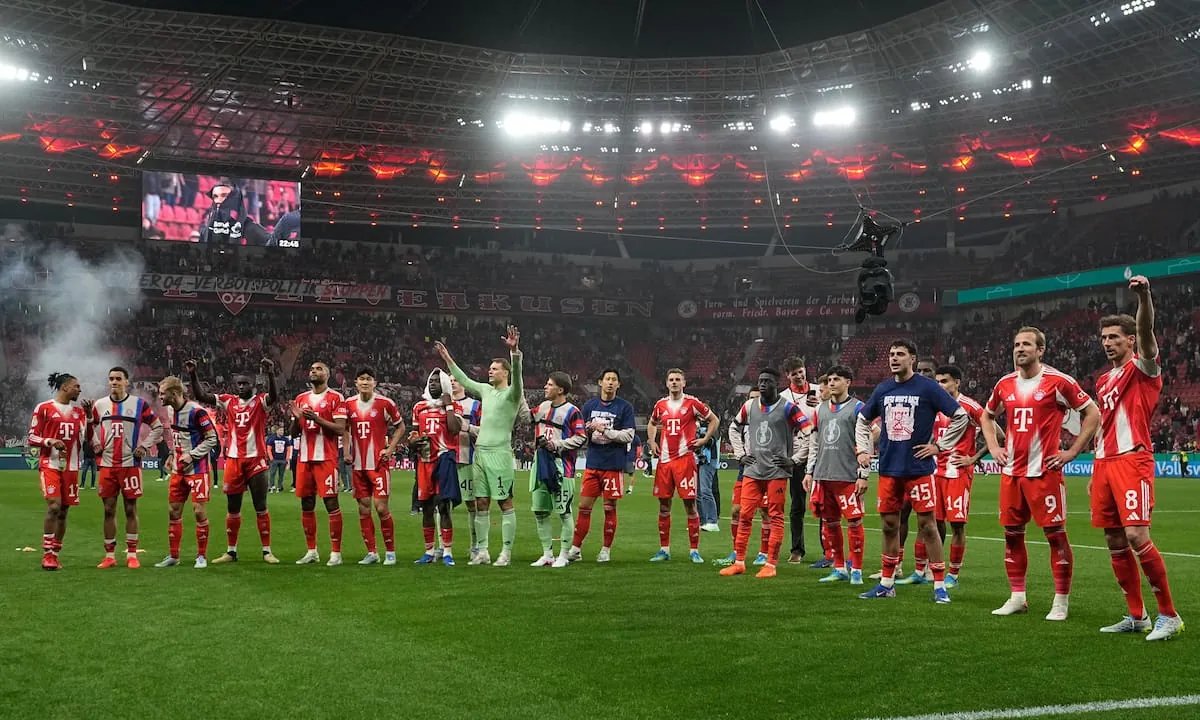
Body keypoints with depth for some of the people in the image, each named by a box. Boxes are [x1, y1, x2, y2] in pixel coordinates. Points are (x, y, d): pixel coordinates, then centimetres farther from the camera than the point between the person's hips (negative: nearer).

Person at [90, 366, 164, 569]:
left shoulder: (139, 404, 0)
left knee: (131, 509, 2)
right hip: (107, 465, 2)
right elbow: (91, 427, 22)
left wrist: (145, 446, -3)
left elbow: (157, 427, 6)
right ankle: (109, 556, 12)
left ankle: (132, 555, 9)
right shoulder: (99, 405, 7)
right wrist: (95, 444, 5)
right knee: (109, 510, 5)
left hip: (130, 464, -2)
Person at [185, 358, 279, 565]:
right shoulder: (228, 401, 8)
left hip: (256, 460, -4)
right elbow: (201, 396, 3)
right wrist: (193, 375, -9)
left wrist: (270, 374, -41)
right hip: (234, 460, 4)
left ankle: (267, 551, 8)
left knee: (260, 507, 2)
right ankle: (231, 551, 20)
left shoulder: (260, 401, -2)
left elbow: (274, 396, -24)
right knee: (232, 509, 11)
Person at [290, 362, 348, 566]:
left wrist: (317, 419, -19)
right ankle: (312, 551, 17)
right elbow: (294, 432, 17)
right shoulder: (301, 399, 16)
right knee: (306, 504, 8)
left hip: (326, 458, -6)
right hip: (305, 458, 6)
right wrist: (297, 418, -4)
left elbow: (340, 429, -9)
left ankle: (336, 552, -3)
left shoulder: (335, 398, -2)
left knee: (331, 503, -7)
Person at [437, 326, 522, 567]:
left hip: (499, 454, -8)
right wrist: (448, 359, 28)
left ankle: (506, 552, 2)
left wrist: (514, 351, -39)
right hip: (480, 452, 8)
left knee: (505, 503, -2)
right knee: (481, 504, 9)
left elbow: (517, 375, -24)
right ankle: (482, 552, 15)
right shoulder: (486, 390, 15)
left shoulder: (512, 393, -6)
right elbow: (464, 381, 27)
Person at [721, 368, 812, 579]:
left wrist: (794, 459, -7)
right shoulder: (749, 406, 9)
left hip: (777, 472, -4)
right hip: (753, 471, 5)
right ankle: (739, 562, 12)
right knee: (745, 516, 4)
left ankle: (770, 565, 6)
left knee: (775, 518, 0)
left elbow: (810, 433, -8)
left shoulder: (788, 408, -6)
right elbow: (734, 428, 25)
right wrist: (740, 454, 15)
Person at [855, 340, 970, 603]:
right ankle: (886, 584, 20)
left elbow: (961, 416, -5)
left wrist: (939, 446, -6)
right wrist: (862, 449, 12)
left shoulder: (928, 387, -6)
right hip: (888, 469, 5)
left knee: (927, 525, -3)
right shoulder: (882, 389, 8)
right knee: (889, 525, 10)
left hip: (919, 468, -5)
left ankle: (940, 585, 5)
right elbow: (862, 420, 23)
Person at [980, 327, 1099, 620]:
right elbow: (986, 416, 27)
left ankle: (1061, 601, 6)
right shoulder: (1005, 384, 10)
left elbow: (1092, 414, -4)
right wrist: (994, 448, 13)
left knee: (1055, 534, -2)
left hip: (1044, 471, -6)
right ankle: (1017, 597, 18)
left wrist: (1072, 452, -7)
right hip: (1011, 472, 6)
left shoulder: (1058, 381, -7)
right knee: (1012, 534, 8)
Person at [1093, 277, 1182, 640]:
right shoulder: (1104, 381, 20)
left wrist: (1144, 296, -39)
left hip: (1132, 460, -8)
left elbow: (1146, 331, -21)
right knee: (1115, 542, 7)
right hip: (1105, 463, 8)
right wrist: (1096, 471, 22)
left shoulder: (1142, 367, 0)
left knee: (1136, 536, -16)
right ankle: (1136, 616, 15)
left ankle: (1169, 616, -6)